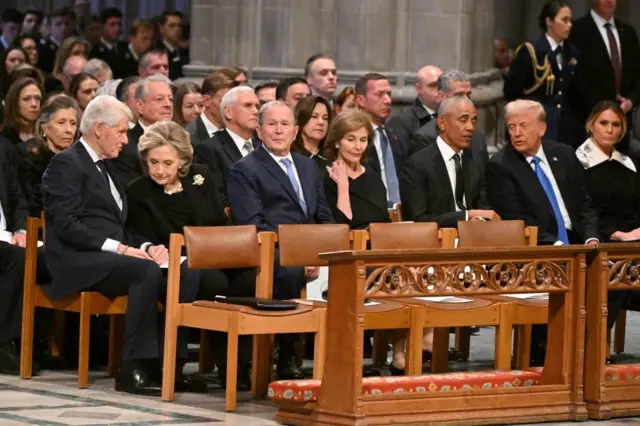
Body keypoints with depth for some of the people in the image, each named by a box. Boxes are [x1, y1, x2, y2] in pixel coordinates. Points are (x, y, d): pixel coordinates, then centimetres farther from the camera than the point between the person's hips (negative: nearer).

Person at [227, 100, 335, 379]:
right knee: (290, 271, -39)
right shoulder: (244, 171, 5)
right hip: (271, 253, -6)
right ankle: (285, 359, -28)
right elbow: (252, 225, -7)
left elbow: (325, 218, 22)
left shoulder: (308, 167, 26)